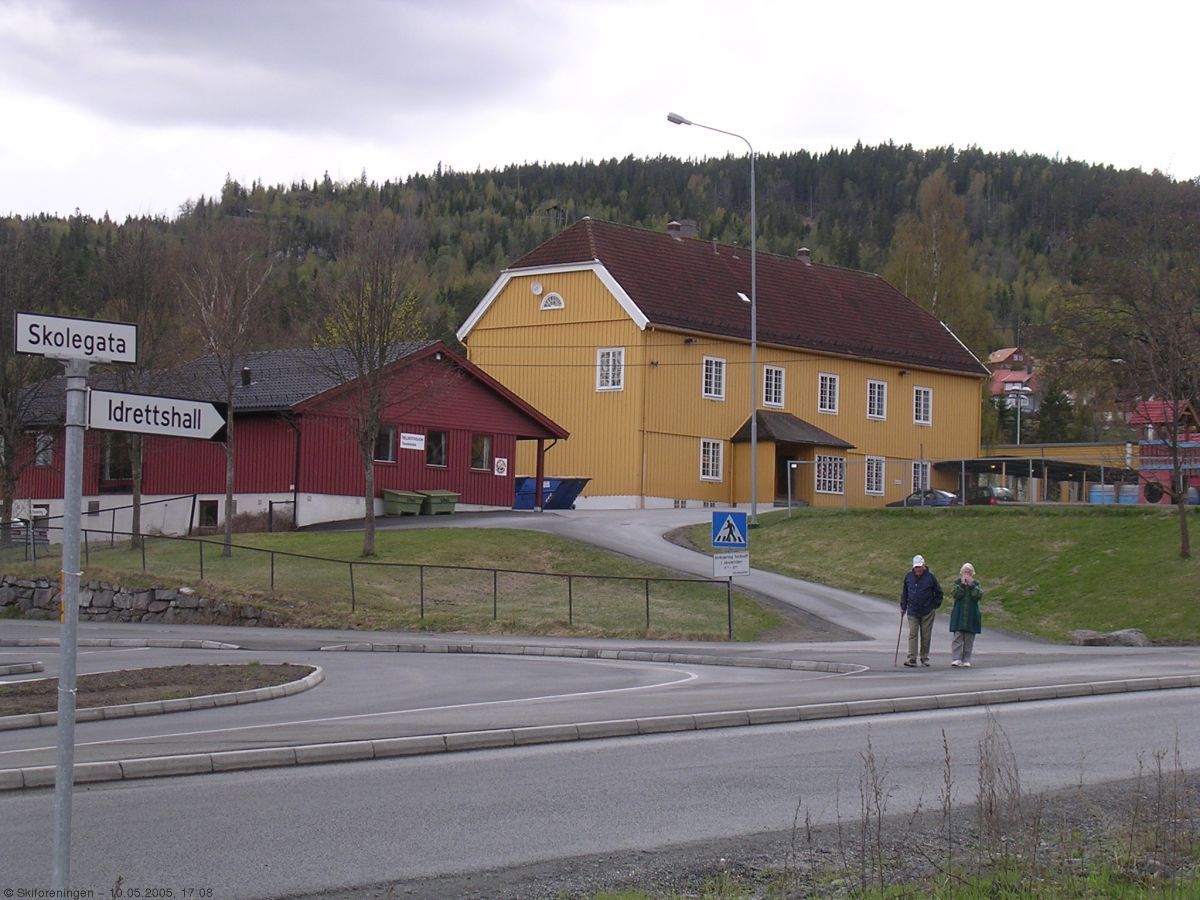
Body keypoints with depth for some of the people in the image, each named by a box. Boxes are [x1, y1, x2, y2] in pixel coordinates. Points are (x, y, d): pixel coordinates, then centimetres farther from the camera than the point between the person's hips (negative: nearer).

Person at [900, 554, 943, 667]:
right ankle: (912, 659, -10)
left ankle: (925, 658, 15)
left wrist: (935, 606, 3)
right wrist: (903, 607, 10)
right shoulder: (908, 576, 3)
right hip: (912, 612, 1)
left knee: (926, 636, 5)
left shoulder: (930, 576, -4)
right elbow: (904, 592, 14)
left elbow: (938, 592, 6)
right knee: (912, 634, -7)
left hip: (927, 612, -1)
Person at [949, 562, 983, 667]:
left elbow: (979, 596, -9)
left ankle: (966, 660, 10)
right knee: (958, 637, -10)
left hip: (971, 615, 2)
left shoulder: (976, 584, 8)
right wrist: (962, 584, -15)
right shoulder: (957, 583, 6)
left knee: (969, 639, 3)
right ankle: (956, 659, -13)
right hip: (959, 615, -2)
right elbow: (955, 594, -11)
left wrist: (971, 585, -14)